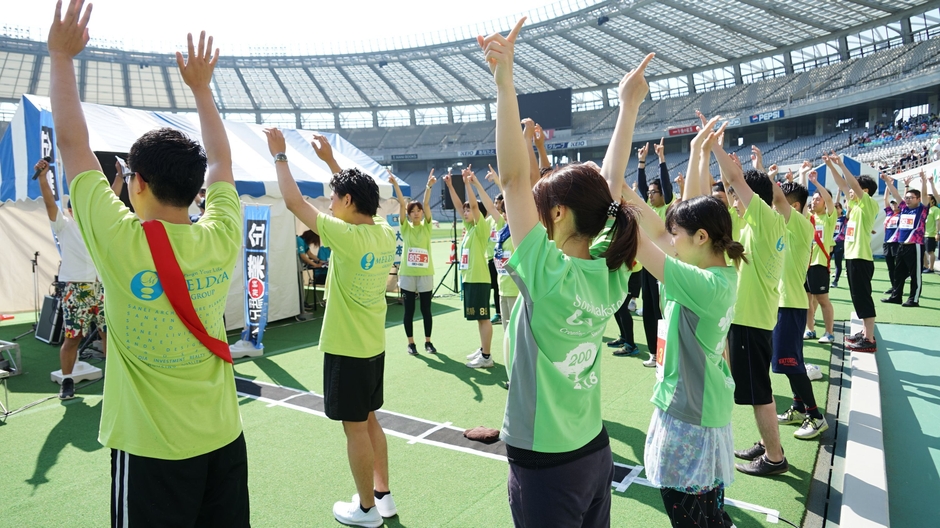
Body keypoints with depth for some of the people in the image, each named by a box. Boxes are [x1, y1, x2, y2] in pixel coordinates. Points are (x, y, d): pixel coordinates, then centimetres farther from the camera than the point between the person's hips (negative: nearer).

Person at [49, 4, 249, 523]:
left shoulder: (122, 243, -18)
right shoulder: (220, 240, -8)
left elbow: (72, 143, -6)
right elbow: (221, 161, 10)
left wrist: (61, 55, 4)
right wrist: (200, 87, 20)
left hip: (151, 451, -3)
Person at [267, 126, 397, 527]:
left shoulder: (346, 236, -21)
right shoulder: (385, 234, 0)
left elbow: (294, 201, -15)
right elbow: (360, 196, 18)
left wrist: (279, 155, -2)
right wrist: (330, 159, 22)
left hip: (346, 350, -8)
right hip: (374, 346, 8)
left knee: (355, 428, 6)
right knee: (369, 421, 20)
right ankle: (383, 495, 31)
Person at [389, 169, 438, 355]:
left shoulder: (426, 226, 4)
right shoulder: (405, 228, 3)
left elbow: (426, 204, -9)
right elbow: (402, 203, -7)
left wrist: (429, 186, -21)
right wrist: (395, 184, -15)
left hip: (425, 273, 0)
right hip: (407, 273, 0)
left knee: (426, 310, 8)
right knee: (409, 310, 6)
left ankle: (428, 341, 21)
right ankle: (411, 343, 18)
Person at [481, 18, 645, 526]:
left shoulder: (550, 278, -25)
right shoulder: (609, 279, -8)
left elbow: (513, 177, -28)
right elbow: (607, 185, 1)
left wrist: (504, 82, -27)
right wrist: (629, 105, 8)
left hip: (545, 468, -7)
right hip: (596, 453, 7)